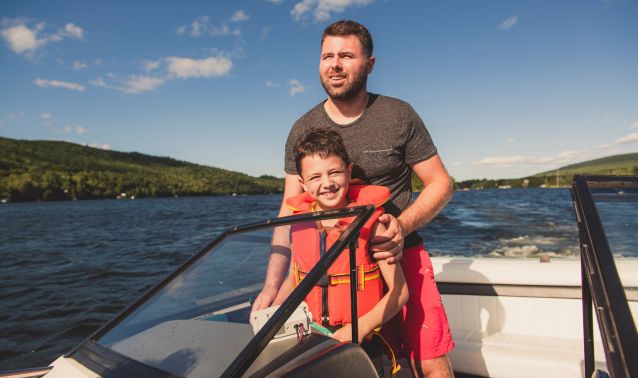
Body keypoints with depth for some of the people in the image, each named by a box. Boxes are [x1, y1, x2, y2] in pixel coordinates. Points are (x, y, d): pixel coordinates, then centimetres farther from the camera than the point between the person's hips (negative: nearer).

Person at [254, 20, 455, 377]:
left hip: (399, 256, -1)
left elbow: (441, 183, 0)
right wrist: (271, 285, -9)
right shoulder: (303, 130, 2)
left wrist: (403, 226, -20)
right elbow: (291, 212, 1)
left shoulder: (399, 116, -3)